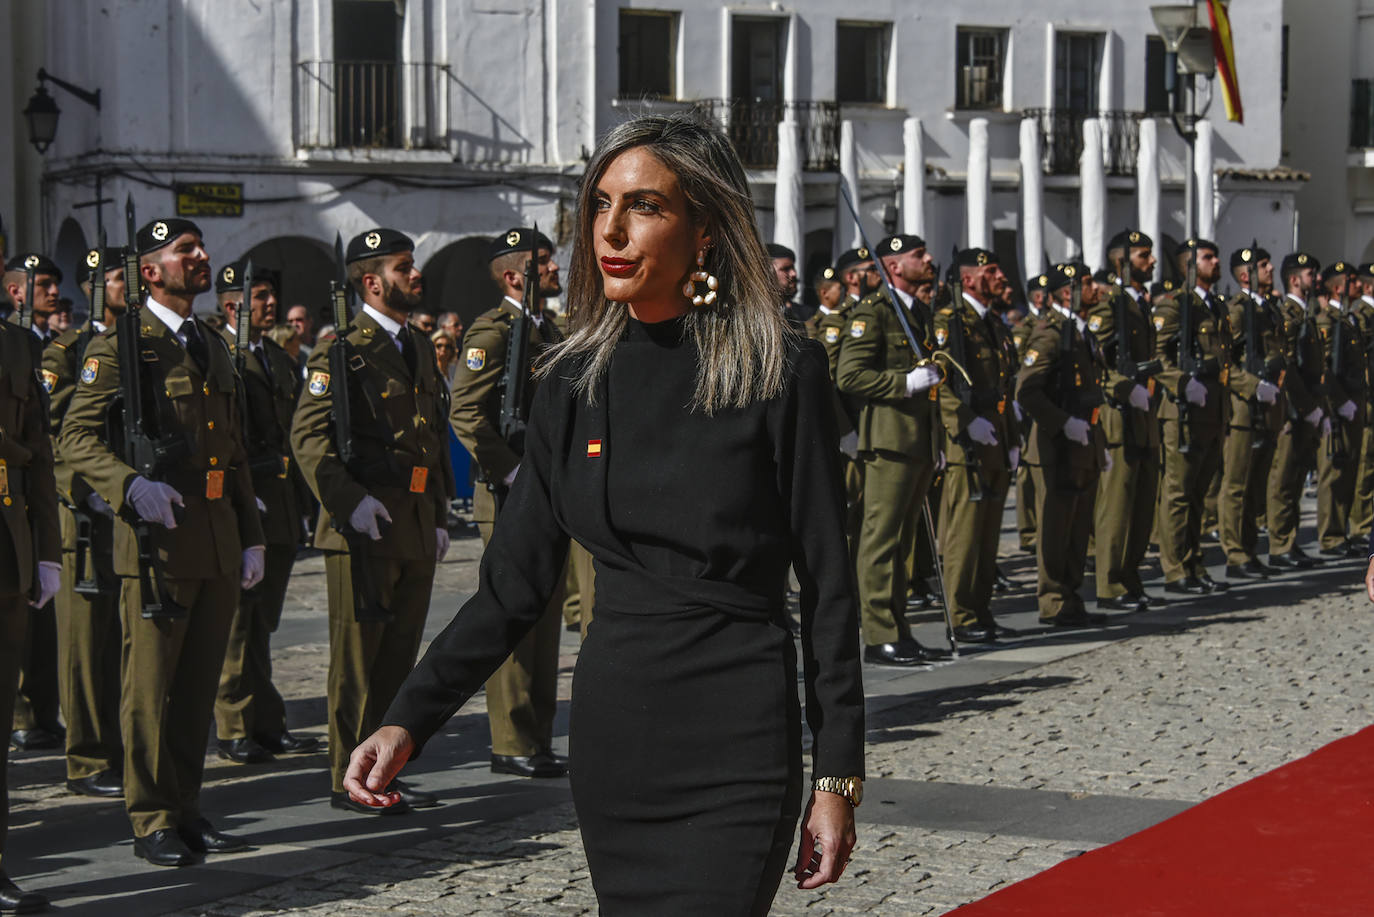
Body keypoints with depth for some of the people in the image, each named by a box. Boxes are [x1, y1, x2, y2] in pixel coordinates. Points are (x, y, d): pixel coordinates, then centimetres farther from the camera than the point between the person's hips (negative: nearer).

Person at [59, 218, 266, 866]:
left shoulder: (214, 351, 19)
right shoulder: (119, 347, -4)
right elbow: (76, 437, -10)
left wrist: (251, 539, 17)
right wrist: (131, 484, -26)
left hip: (218, 540, 7)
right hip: (159, 540, -7)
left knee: (198, 684, 10)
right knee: (150, 685, -2)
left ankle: (185, 809, 19)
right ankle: (152, 821, 5)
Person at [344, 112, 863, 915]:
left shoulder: (779, 372, -7)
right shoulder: (576, 381, 6)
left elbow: (828, 589, -4)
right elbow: (516, 584, 7)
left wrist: (838, 779, -6)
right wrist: (409, 720, -4)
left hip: (735, 751, -5)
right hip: (612, 741, 5)